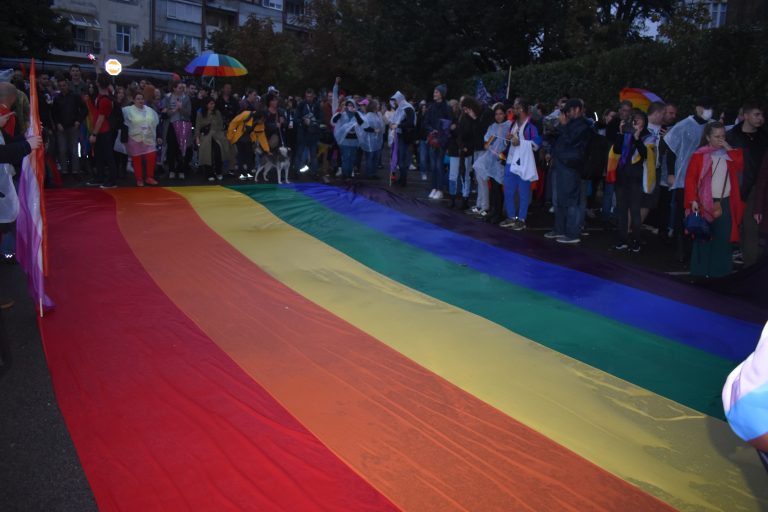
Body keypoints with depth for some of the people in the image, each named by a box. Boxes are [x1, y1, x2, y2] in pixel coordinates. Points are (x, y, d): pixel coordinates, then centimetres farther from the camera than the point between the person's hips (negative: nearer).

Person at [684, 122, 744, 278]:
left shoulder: (729, 154, 12)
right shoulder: (699, 155, -3)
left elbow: (741, 166, -4)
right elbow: (690, 179, -8)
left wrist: (730, 149, -6)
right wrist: (693, 200, -15)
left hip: (725, 203, 4)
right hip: (705, 203, -4)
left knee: (723, 238, 4)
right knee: (703, 237, 1)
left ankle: (720, 269, 13)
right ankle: (701, 270, 10)